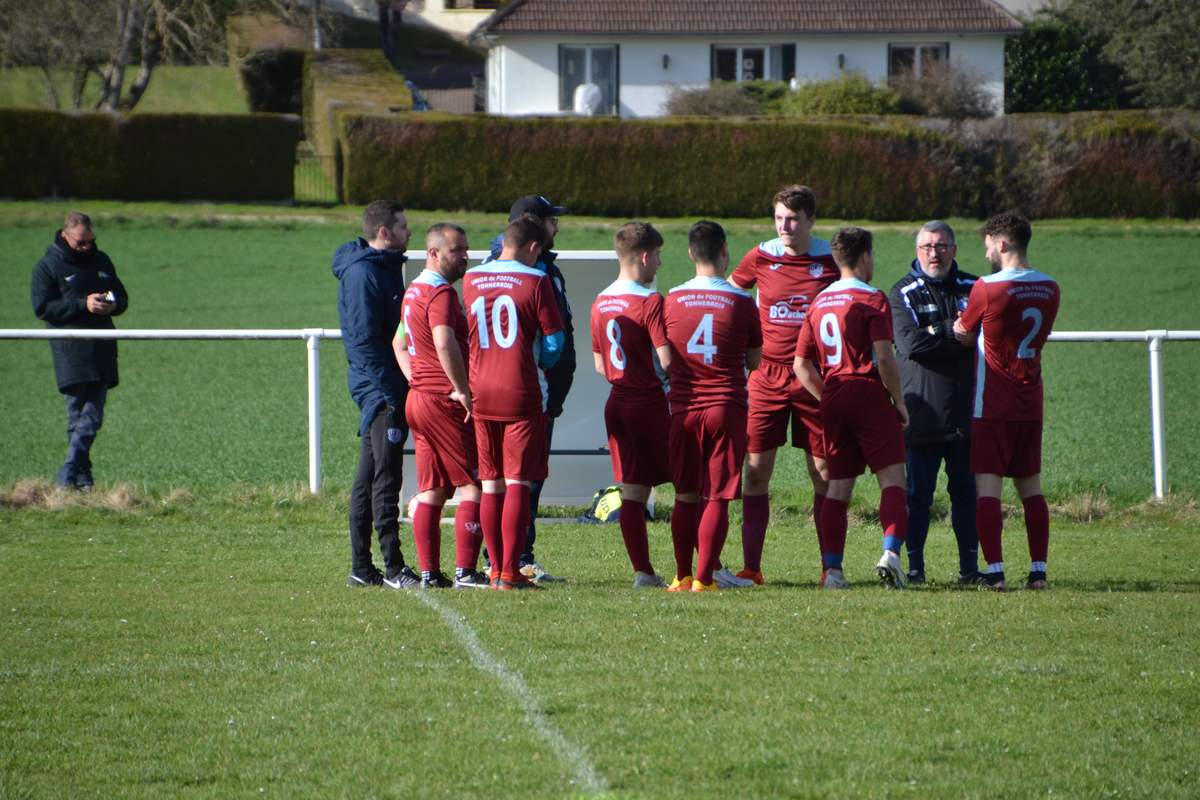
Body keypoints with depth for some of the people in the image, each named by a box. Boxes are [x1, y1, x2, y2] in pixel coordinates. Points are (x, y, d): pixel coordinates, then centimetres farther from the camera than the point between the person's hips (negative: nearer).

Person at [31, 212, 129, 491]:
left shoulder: (101, 261, 16)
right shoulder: (47, 266, -1)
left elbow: (122, 297, 24)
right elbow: (42, 308, -8)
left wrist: (114, 305, -2)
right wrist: (83, 305, -17)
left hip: (102, 351, 5)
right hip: (71, 350, -5)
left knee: (92, 415, -1)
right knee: (78, 412, -6)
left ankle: (71, 473, 1)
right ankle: (80, 475, -2)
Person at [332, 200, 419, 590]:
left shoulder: (386, 268, 17)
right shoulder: (362, 273, -14)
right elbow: (364, 338, -19)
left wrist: (401, 386, 19)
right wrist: (388, 389, -21)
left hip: (389, 390, 10)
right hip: (380, 391, -10)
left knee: (369, 479, 11)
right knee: (385, 478, -9)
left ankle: (362, 568, 15)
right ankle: (393, 568, -9)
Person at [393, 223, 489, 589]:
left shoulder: (414, 291, 17)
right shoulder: (441, 292, -15)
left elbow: (399, 343, 28)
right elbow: (445, 344, -28)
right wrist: (464, 391, -21)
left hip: (418, 396, 9)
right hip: (445, 403, -9)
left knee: (430, 490, 10)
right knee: (473, 485, -5)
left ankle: (429, 572, 9)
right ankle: (465, 571, -9)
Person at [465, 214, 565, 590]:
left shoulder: (471, 279, 6)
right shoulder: (535, 281, -7)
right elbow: (554, 341, -2)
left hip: (480, 393, 4)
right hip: (521, 395, -4)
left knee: (490, 485, 11)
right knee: (518, 484, -2)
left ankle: (496, 568, 12)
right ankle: (510, 573, -6)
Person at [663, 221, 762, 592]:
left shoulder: (672, 301, 1)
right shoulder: (742, 302, -4)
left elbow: (665, 360, 10)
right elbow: (755, 362, 5)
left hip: (683, 407, 2)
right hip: (726, 406, -2)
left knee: (685, 496, 13)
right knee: (718, 498, -1)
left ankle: (683, 576, 13)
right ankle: (704, 579, -6)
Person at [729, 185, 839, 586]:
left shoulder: (831, 259, -1)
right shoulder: (760, 258, 1)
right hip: (768, 375, 1)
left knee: (824, 474, 1)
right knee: (756, 470, -3)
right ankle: (751, 567, 1)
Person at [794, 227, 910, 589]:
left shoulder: (819, 303, 14)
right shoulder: (872, 299, -6)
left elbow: (802, 365, 14)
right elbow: (884, 359, -14)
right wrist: (900, 402, -4)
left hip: (833, 400, 6)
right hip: (869, 396, -6)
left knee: (838, 487, 7)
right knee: (892, 478, -5)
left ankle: (832, 570, 2)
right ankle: (891, 552, -23)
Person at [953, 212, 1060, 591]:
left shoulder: (987, 288, -13)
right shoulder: (1049, 289, 4)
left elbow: (963, 334, -1)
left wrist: (957, 324, 23)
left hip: (993, 403, -5)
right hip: (1030, 403, 5)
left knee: (987, 486, -3)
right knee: (1031, 487, 10)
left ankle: (995, 570, -11)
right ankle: (1038, 570, 6)